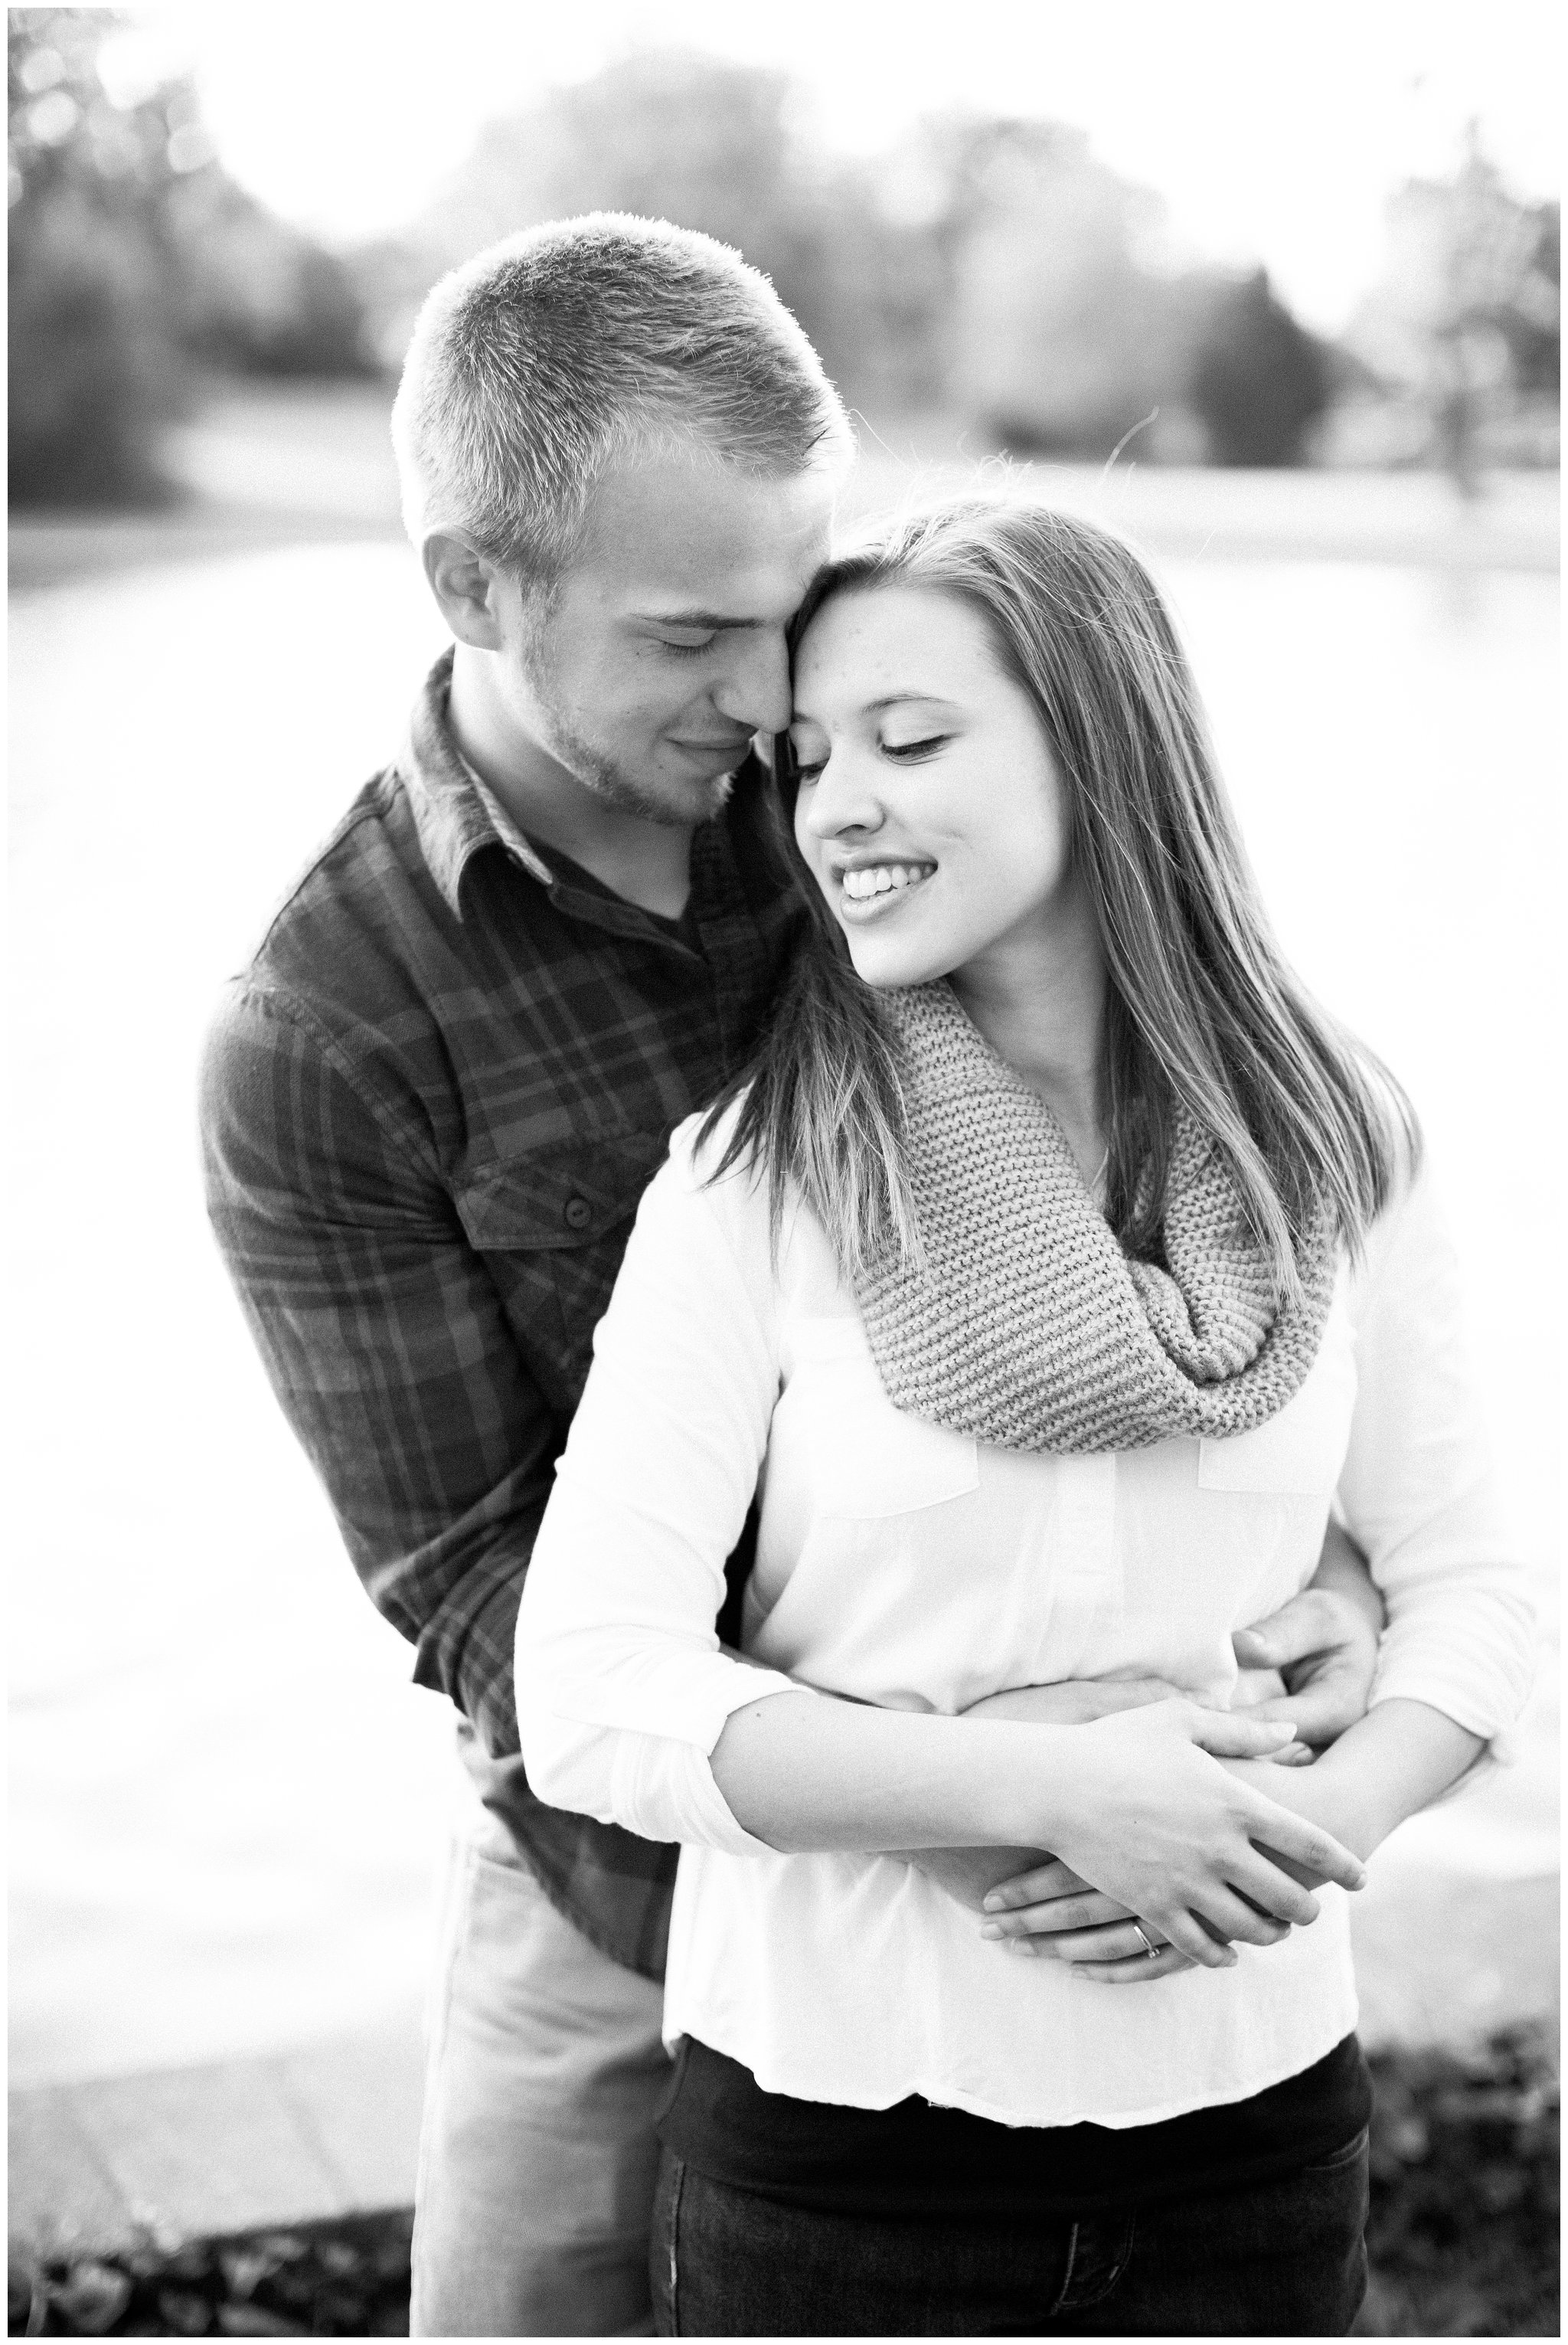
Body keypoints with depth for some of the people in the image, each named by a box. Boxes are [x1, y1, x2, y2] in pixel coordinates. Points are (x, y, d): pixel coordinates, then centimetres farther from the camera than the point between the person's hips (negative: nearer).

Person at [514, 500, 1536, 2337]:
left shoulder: (1328, 1150, -2)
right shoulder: (750, 1179, -10)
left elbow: (1465, 1582, 7)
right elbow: (594, 1699, -15)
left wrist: (1332, 1819, -12)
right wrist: (1053, 1791, -22)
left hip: (1254, 2107, 2)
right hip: (841, 2106, -2)